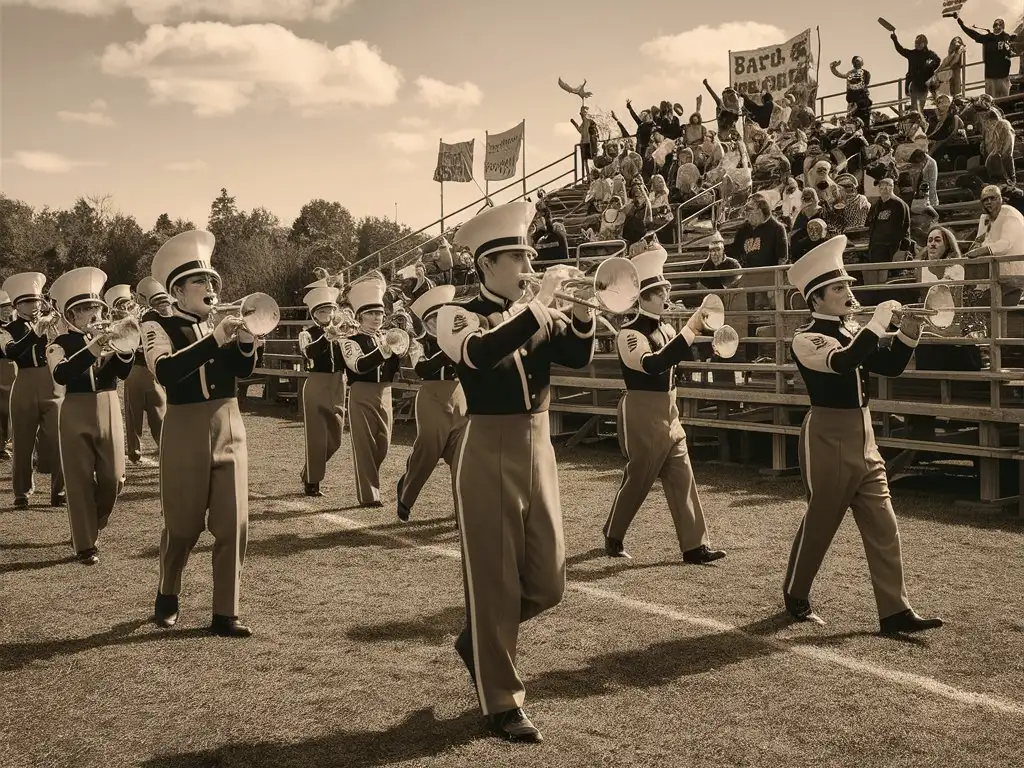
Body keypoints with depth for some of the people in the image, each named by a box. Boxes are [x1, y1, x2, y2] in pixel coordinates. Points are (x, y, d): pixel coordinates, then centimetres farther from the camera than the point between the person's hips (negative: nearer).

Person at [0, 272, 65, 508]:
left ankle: (60, 490, 8)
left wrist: (56, 325, -18)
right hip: (25, 389, 0)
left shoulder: (53, 323, 7)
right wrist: (35, 332, -26)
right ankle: (22, 492, 18)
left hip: (54, 387, 0)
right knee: (23, 442, 6)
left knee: (58, 439, -3)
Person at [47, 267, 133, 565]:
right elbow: (61, 375, -23)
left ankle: (93, 524, 29)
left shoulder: (108, 337, 7)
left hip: (109, 411, 3)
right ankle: (85, 544, 8)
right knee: (80, 480, 0)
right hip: (77, 415, -3)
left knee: (114, 478, 3)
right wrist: (91, 350, -34)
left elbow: (124, 372, -8)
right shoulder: (61, 344, -2)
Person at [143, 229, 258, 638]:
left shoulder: (221, 323, 9)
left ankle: (226, 613, 9)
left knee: (233, 525, 0)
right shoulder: (158, 325, -3)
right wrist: (215, 340, -28)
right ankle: (167, 596, 33)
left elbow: (243, 371, 1)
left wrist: (245, 341, -18)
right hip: (186, 432, -3)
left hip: (229, 428, 4)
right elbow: (166, 371, -22)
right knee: (183, 525, 7)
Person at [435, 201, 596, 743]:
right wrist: (538, 303, -27)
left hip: (538, 448, 6)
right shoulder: (457, 316, -5)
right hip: (491, 453, -6)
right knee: (495, 580, 1)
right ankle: (502, 703, 14)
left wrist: (582, 310, -16)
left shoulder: (536, 314, 11)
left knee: (547, 581, 9)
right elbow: (482, 352, -27)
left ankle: (478, 638, 35)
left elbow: (578, 356, -1)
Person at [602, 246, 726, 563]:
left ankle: (694, 546, 7)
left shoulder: (665, 328, 10)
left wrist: (696, 330, -5)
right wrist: (690, 330, -35)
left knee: (682, 478, 5)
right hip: (643, 414, -8)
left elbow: (686, 356, 13)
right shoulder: (629, 333, -17)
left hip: (668, 412, 8)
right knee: (638, 480, 4)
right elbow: (652, 364, -33)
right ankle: (613, 537, 24)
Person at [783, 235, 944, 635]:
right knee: (819, 523, 5)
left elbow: (889, 366, 13)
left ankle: (895, 611, 7)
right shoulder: (806, 339, -12)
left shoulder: (851, 334, 13)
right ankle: (796, 597, 25)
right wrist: (877, 322, -26)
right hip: (828, 439, -8)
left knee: (883, 527, 4)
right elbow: (842, 362, -30)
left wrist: (907, 333, -3)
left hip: (863, 437, 8)